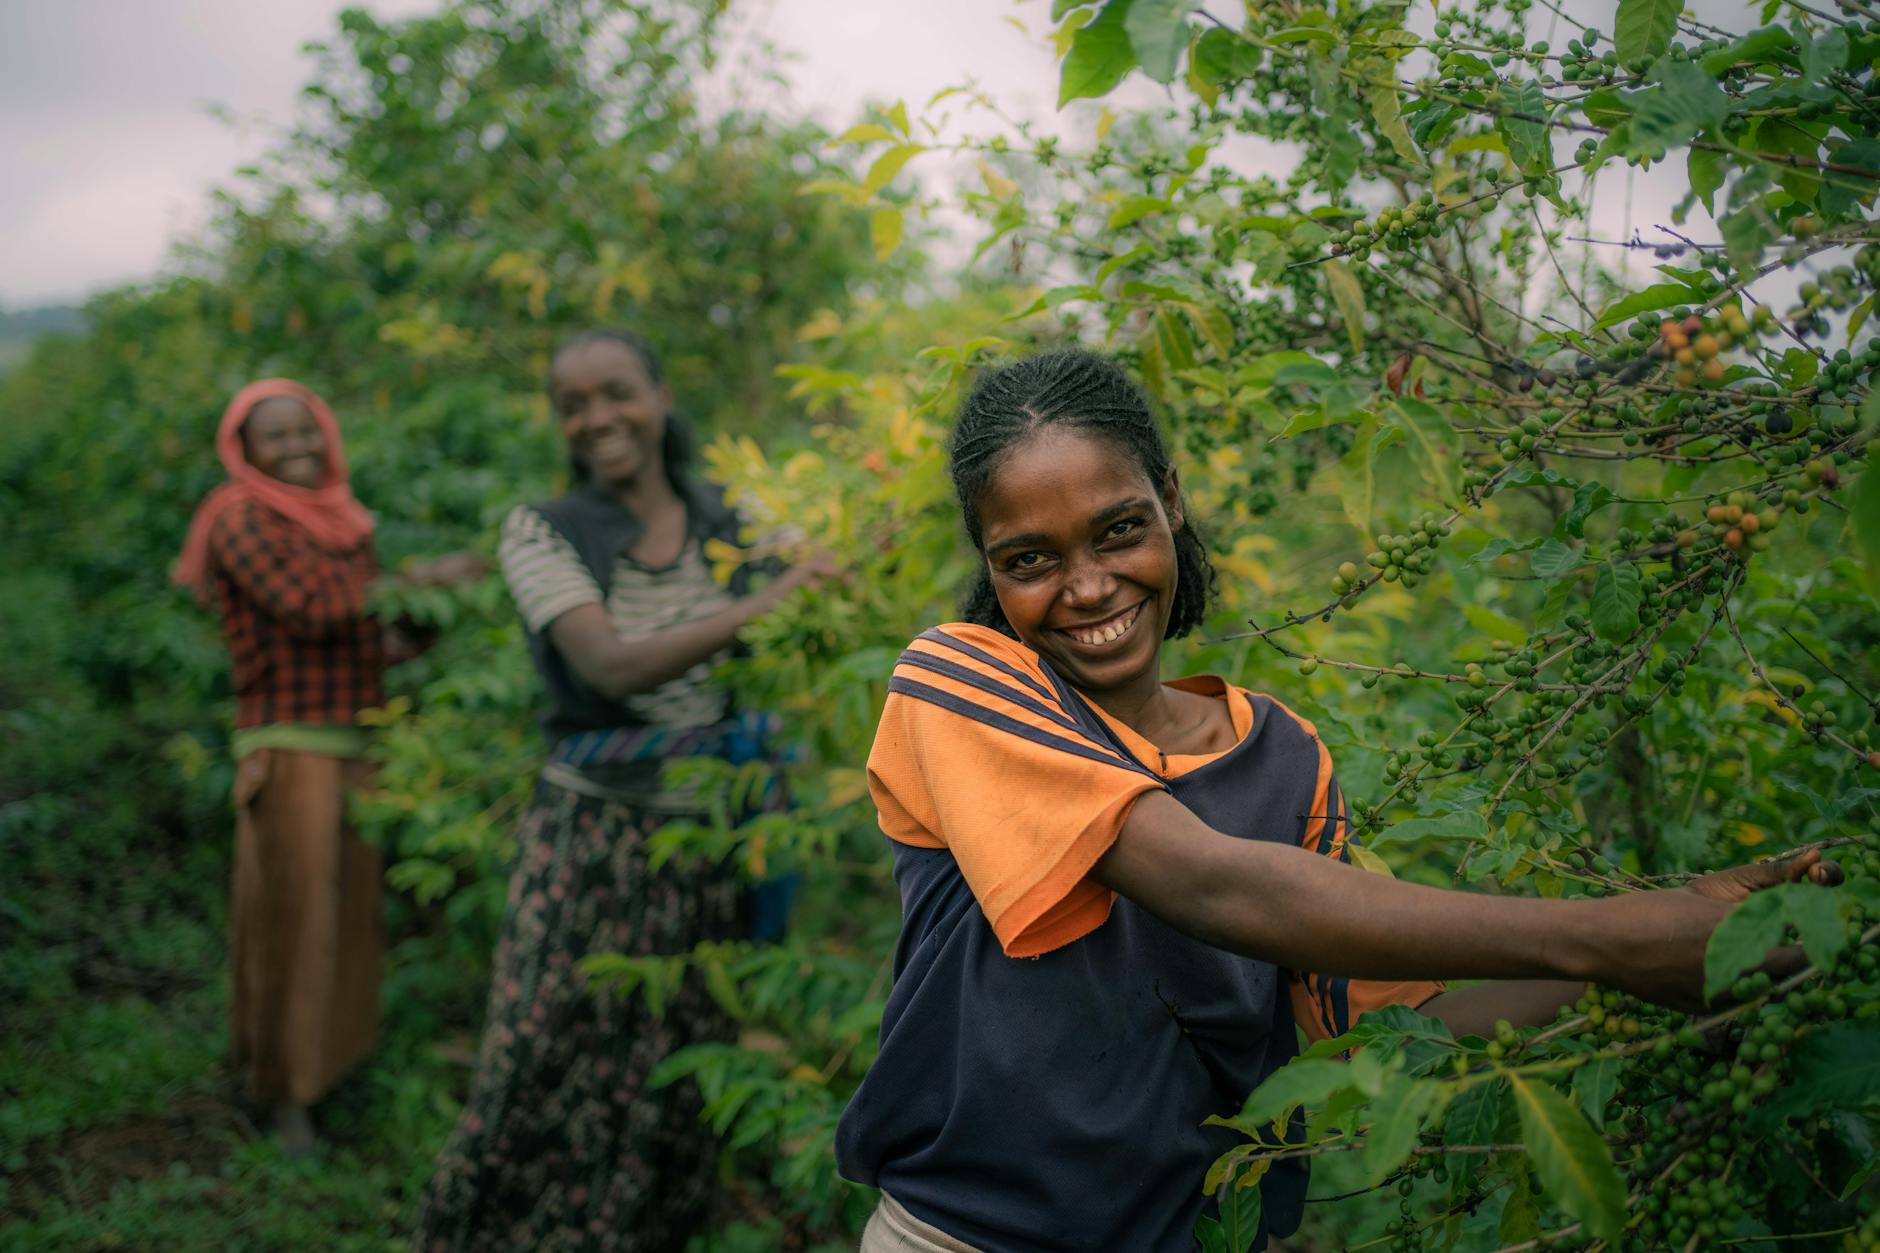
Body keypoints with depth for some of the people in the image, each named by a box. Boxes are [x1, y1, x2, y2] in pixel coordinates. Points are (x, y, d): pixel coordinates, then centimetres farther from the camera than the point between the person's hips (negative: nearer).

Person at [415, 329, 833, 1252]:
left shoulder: (727, 525, 1)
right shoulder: (541, 531, -7)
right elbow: (610, 666, -22)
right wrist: (760, 605, -32)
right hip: (592, 838, -2)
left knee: (681, 1095, 10)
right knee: (544, 1079, -1)